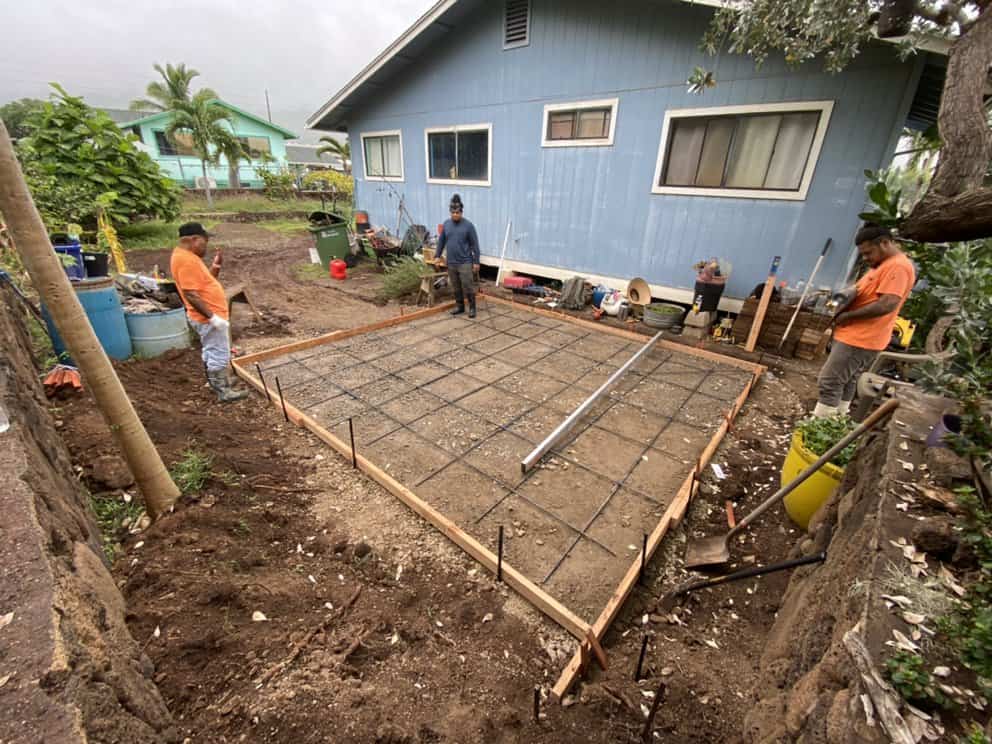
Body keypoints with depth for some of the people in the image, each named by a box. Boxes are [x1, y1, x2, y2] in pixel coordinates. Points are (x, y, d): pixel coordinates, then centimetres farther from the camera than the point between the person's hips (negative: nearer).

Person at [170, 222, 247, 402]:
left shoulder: (187, 255, 11)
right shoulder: (185, 260, -21)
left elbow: (205, 281, 20)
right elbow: (191, 294, -26)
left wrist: (216, 266, 5)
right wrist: (212, 317, -26)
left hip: (208, 317, 10)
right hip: (209, 318, -10)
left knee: (211, 352, 22)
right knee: (219, 355, -1)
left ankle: (215, 381, 37)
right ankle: (223, 392, 8)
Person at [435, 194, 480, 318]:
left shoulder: (468, 225, -6)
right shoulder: (446, 224, 7)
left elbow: (475, 245, -5)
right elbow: (441, 241, 17)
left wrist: (476, 262, -8)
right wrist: (437, 255, 17)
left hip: (465, 262, -4)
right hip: (451, 263, 4)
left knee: (468, 286, -4)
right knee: (456, 287, 11)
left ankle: (472, 307, 10)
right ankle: (459, 306, 25)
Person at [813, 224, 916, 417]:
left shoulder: (898, 266, -15)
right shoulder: (883, 264, 18)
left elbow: (886, 305, -24)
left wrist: (847, 316, -18)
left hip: (861, 339, -11)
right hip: (854, 336, 11)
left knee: (829, 382, -10)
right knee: (846, 382, 16)